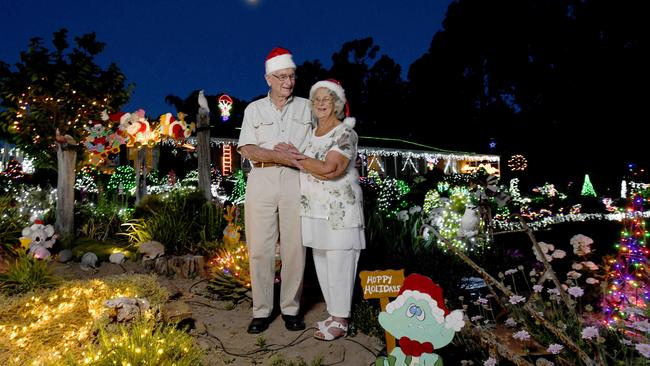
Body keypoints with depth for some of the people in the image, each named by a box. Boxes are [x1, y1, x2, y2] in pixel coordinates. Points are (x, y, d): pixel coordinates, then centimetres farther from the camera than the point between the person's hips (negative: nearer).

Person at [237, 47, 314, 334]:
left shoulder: (306, 107, 16)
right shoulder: (254, 109, 15)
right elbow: (246, 149, 3)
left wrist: (302, 158, -8)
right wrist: (278, 156, -13)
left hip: (296, 180, 0)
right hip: (262, 180, 0)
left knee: (294, 248, 0)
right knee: (260, 248, 0)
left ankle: (291, 308, 14)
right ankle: (261, 311, 12)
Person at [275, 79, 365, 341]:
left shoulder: (345, 133, -8)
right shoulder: (313, 133, 15)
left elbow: (328, 169, -20)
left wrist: (295, 156, -11)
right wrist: (299, 159, -3)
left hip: (339, 210, -7)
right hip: (315, 209, 8)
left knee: (338, 264, -1)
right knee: (322, 263, 12)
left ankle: (340, 321, 12)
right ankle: (335, 314, 25)